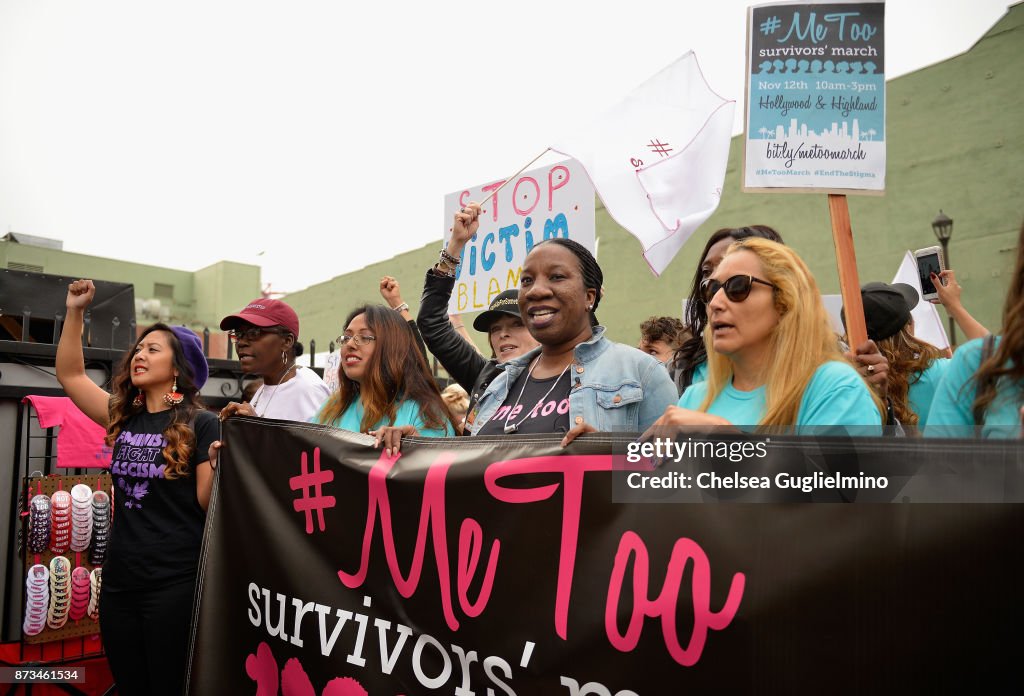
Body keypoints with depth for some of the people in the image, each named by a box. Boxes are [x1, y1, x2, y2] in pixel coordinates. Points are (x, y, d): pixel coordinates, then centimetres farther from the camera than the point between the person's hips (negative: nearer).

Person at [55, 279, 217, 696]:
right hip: (119, 582, 6)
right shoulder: (123, 418, 7)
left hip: (175, 584, -6)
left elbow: (208, 503, -11)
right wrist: (75, 312, 6)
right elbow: (70, 374, 13)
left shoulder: (200, 424, -10)